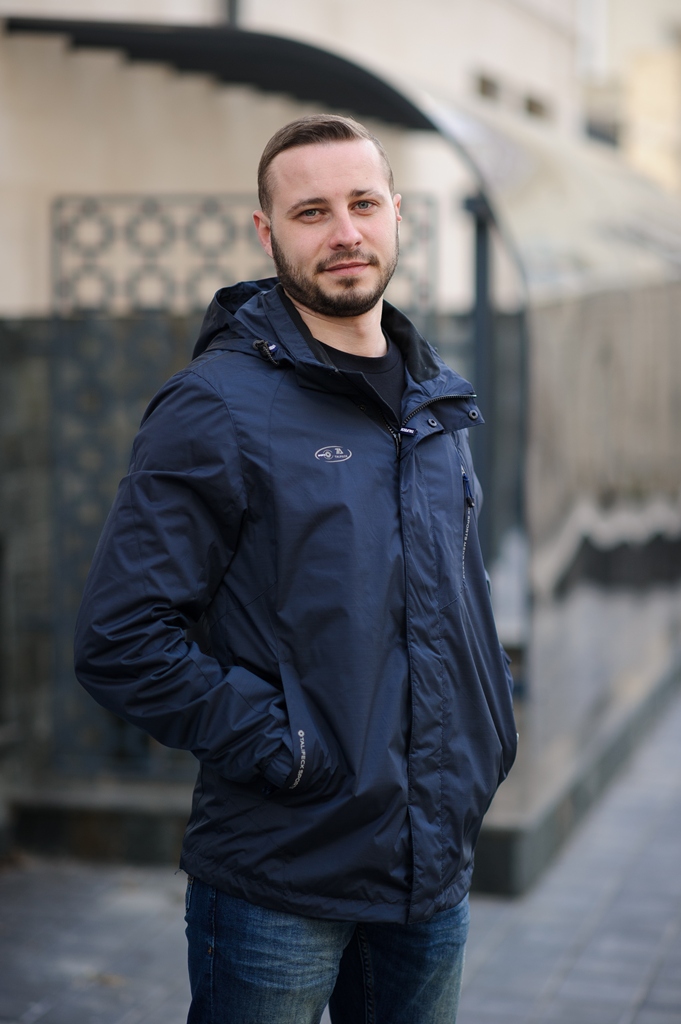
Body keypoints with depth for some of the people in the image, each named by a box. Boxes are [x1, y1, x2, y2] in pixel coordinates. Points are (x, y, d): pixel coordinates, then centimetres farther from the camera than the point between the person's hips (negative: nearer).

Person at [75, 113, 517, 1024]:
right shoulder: (217, 411, -12)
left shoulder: (437, 406, 10)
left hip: (435, 870, 6)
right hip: (277, 884, -6)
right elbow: (120, 641, -17)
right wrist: (285, 746, -17)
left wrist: (487, 740, 9)